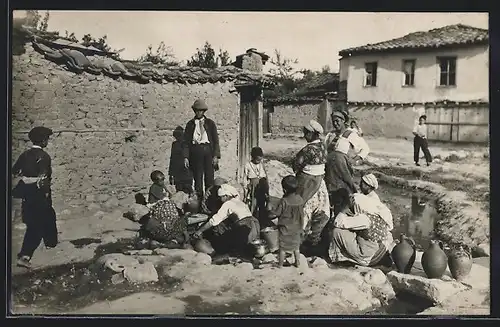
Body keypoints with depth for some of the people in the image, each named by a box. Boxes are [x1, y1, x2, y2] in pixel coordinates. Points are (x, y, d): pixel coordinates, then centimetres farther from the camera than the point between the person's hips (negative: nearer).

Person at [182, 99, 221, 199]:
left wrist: (216, 156, -4)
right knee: (197, 177, 1)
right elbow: (186, 141, 8)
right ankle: (199, 198, 6)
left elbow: (216, 140, 6)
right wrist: (186, 157, -2)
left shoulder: (210, 123, 9)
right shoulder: (190, 124, 10)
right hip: (195, 152, 1)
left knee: (209, 177, -3)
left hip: (208, 151, 0)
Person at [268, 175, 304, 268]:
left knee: (282, 248, 11)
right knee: (296, 247, 21)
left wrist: (270, 214, 2)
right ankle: (298, 263, 30)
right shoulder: (300, 200, -9)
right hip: (297, 229, 5)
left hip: (285, 229, -5)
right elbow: (301, 213, 4)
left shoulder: (284, 201, -25)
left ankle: (280, 264, 22)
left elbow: (274, 214, -19)